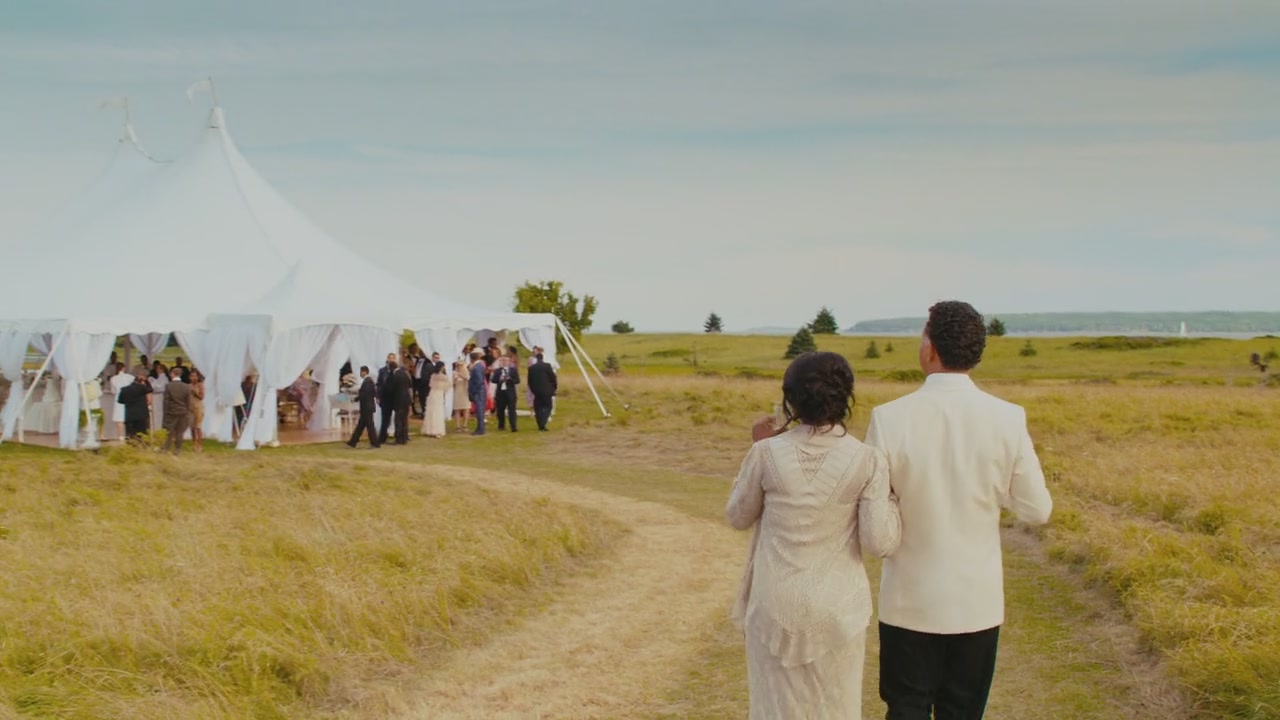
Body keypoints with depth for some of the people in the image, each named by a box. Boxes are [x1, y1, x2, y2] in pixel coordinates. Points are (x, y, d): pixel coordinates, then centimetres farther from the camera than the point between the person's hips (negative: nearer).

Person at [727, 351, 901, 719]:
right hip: (837, 605, 0)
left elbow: (738, 517, 4)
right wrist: (891, 494, 4)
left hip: (776, 603, 1)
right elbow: (879, 543, -12)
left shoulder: (767, 453, -10)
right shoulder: (867, 461, -13)